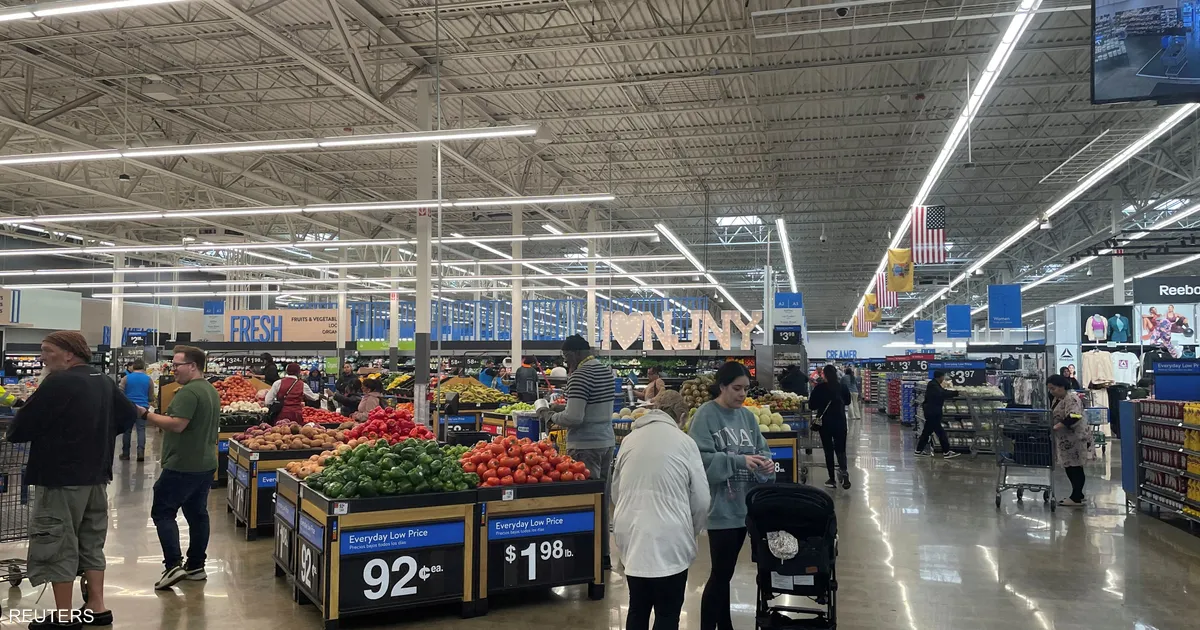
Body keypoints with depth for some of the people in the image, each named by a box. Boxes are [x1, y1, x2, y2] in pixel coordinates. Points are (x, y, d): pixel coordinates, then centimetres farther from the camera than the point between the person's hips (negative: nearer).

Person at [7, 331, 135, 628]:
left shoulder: (58, 383, -17)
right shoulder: (105, 382, 7)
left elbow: (22, 427, -14)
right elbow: (129, 415, 18)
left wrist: (12, 430, 7)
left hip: (60, 476, -8)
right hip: (96, 475, 8)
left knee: (57, 544, 2)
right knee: (91, 542, 15)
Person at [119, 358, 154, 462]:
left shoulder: (126, 378, 0)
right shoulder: (148, 379, 2)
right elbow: (151, 397, 8)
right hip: (142, 407, 0)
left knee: (127, 430, 9)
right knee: (141, 429, 1)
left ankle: (125, 454, 16)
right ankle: (141, 452, -13)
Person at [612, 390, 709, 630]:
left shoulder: (630, 439, 7)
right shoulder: (684, 442, -6)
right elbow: (701, 500, -3)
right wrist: (691, 532, 15)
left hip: (632, 537, 5)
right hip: (668, 540, -4)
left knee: (638, 609, 18)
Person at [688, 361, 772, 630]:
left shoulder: (747, 415, 8)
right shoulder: (705, 415, -11)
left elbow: (761, 449, 9)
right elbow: (701, 459, -18)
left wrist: (766, 462, -12)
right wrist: (738, 460, -23)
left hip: (744, 504, 6)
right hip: (721, 507, -6)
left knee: (725, 572, 18)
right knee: (721, 573, -2)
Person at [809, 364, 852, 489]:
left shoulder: (820, 388, -11)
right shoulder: (843, 386, -4)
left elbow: (811, 406, -7)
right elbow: (848, 401, 12)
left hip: (825, 422, -2)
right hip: (840, 421, 2)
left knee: (828, 450, 7)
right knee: (840, 448, 12)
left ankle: (832, 479, 9)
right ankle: (844, 470, -15)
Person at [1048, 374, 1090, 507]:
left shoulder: (1071, 398, -19)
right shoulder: (1057, 398, 11)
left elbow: (1073, 417, -32)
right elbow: (1053, 416, 21)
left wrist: (1056, 426, -35)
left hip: (1075, 439, -9)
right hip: (1066, 440, 9)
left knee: (1075, 467, -3)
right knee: (1069, 467, 14)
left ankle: (1076, 498, 2)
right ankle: (1078, 494, 24)